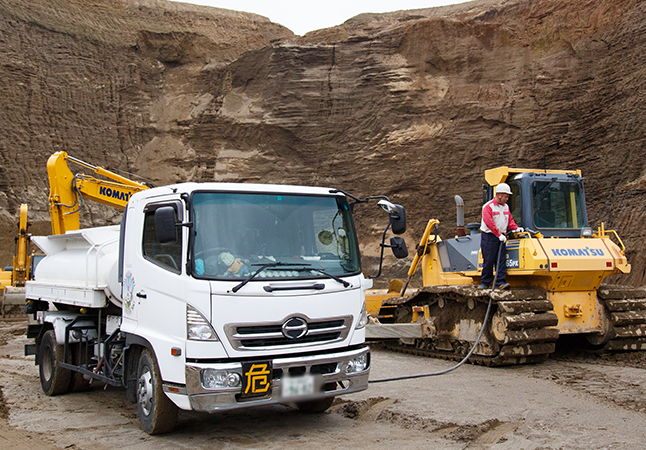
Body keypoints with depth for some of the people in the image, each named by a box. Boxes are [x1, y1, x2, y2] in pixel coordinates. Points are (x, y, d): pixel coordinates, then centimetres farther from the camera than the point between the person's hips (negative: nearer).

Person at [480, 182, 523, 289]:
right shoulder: (488, 206, -12)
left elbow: (510, 220, 18)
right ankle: (485, 282, 10)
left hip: (501, 237, 6)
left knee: (502, 260, -1)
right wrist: (499, 235, -25)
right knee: (488, 260, -1)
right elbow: (489, 223, -21)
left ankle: (500, 282, -1)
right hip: (489, 237, -6)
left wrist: (516, 228, -1)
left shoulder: (506, 206, 12)